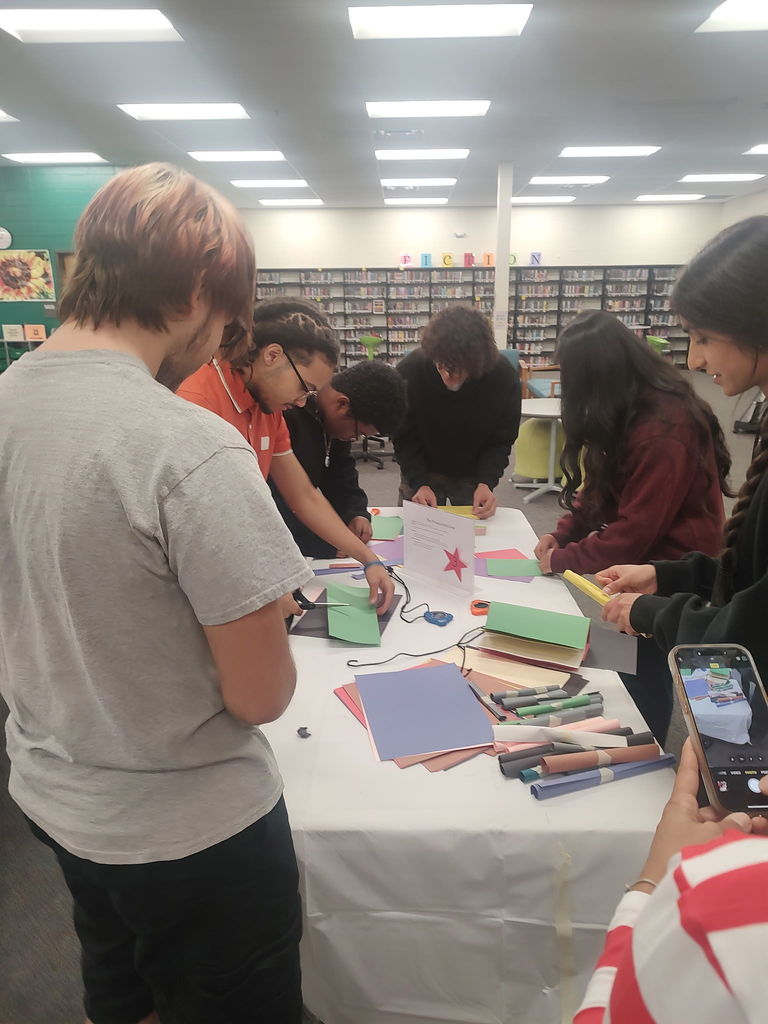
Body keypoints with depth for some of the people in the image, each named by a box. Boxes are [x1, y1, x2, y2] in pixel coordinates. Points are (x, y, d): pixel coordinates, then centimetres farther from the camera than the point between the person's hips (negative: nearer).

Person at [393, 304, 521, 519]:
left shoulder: (504, 377, -24)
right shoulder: (410, 370, -26)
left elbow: (501, 441, -12)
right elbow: (404, 438, -16)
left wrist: (486, 483, -29)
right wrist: (419, 483, -30)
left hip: (473, 474, 1)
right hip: (420, 471, 0)